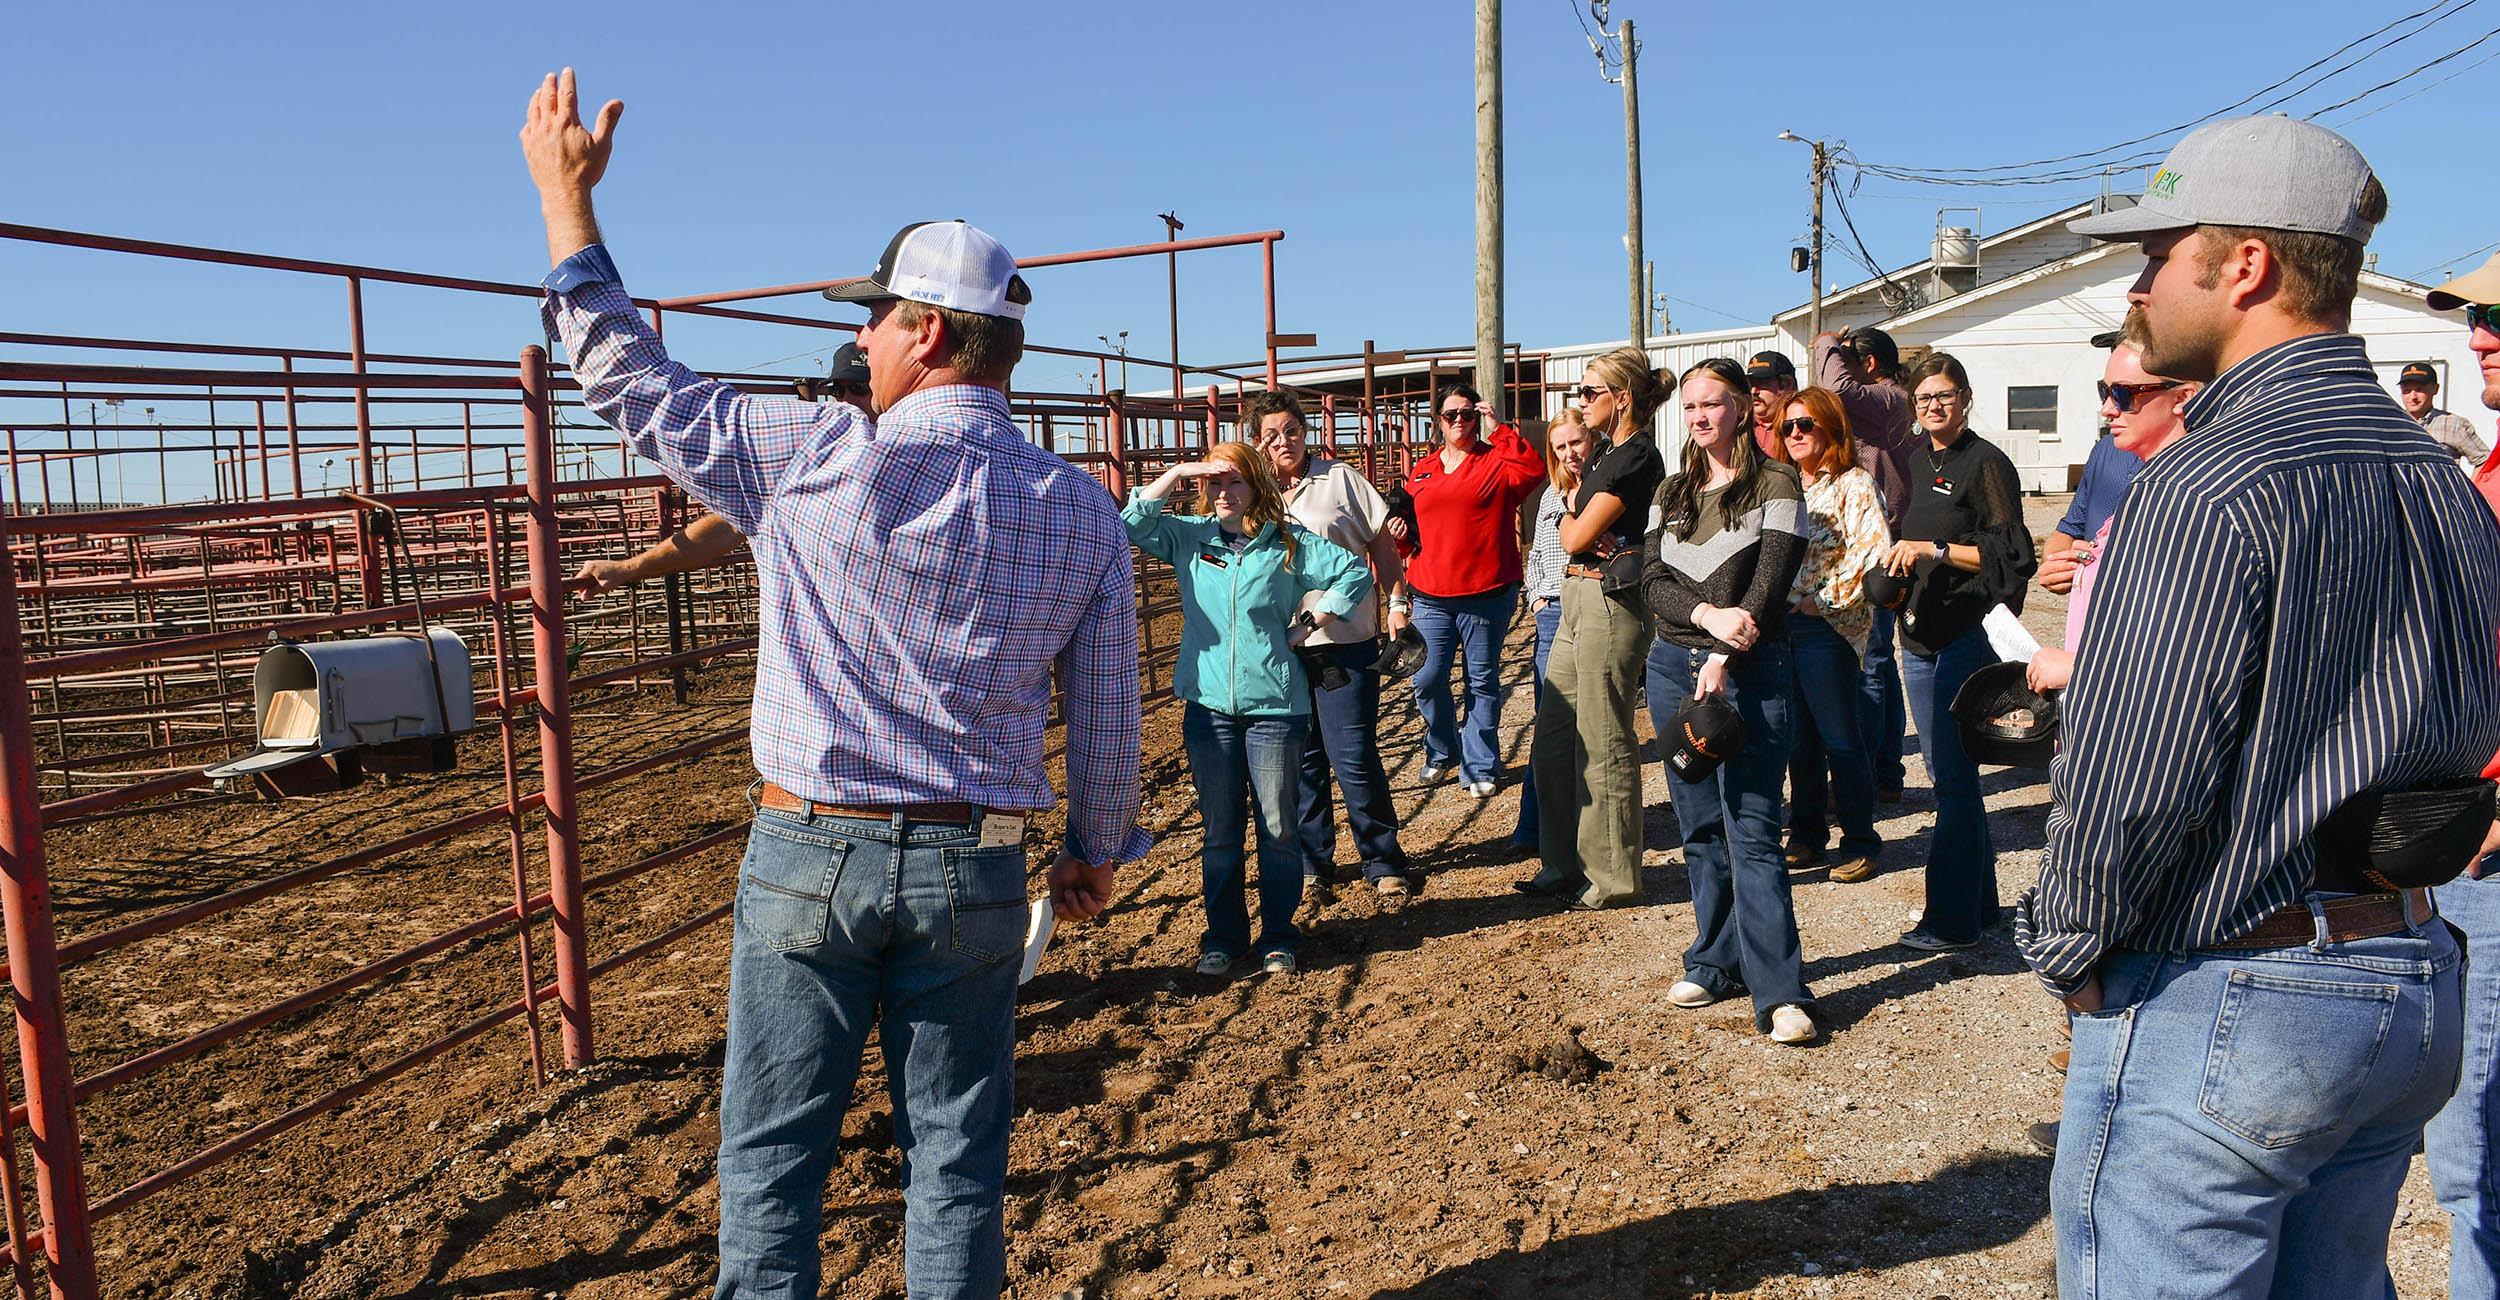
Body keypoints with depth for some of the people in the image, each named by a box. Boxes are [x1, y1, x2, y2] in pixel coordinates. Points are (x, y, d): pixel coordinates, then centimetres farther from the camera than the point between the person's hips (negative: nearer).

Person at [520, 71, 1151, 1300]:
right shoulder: (1082, 511, -2)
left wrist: (564, 192, 10)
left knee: (773, 1154, 13)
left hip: (810, 854, -2)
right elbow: (1105, 717, 3)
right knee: (956, 1154, 14)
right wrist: (1096, 849, 18)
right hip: (974, 870, 3)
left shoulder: (811, 458, -12)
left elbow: (632, 381, 0)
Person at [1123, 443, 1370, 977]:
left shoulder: (1290, 543, 0)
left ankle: (1278, 937, 19)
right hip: (1208, 706, 2)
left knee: (1279, 829, 4)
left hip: (1274, 706, -2)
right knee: (1219, 831, 10)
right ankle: (1224, 936, 22)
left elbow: (1355, 573, 2)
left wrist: (1308, 625, -2)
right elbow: (1133, 523, -3)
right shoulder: (1190, 538, 7)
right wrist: (1176, 473, -8)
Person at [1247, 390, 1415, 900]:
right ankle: (1313, 863, 22)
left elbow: (1383, 547, 5)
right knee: (1301, 758, 9)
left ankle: (1383, 859, 13)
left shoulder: (1340, 479, 3)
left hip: (1345, 640, -2)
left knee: (1354, 755, -3)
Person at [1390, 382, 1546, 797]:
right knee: (1427, 680, -1)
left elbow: (1534, 469, -19)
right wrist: (1401, 534, 1)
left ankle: (1479, 766, 13)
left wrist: (1499, 428, -16)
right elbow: (1411, 528, 23)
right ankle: (1441, 752, 24)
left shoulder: (1496, 461, 2)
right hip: (1431, 595, 3)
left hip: (1487, 594, -3)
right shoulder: (1422, 471, 14)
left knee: (1483, 681, 4)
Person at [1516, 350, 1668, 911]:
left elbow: (1574, 535, -14)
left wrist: (1574, 512, 7)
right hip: (1579, 601, 10)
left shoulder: (1636, 458, -13)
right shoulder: (1608, 453, 17)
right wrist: (1584, 527, -8)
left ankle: (1612, 878, 8)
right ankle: (1565, 865, 21)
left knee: (1603, 744, -2)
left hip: (1610, 602, -10)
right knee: (1553, 739, 11)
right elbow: (1571, 529, 13)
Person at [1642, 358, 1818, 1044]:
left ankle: (1780, 993, -5)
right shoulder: (1673, 491, 14)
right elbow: (1654, 579, 4)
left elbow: (1770, 583, -11)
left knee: (1752, 833, -9)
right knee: (1699, 828, 10)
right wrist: (1707, 614, -16)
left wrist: (1723, 660, -20)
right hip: (1673, 665, 5)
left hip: (1750, 671, -5)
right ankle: (1717, 963, 23)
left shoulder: (1776, 484, -1)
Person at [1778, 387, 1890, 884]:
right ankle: (1807, 835, 22)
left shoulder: (1854, 485, -5)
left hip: (1826, 628, -6)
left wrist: (1824, 600, -13)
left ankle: (1860, 842, 10)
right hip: (1779, 624, 6)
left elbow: (1874, 556, -14)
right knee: (1799, 737, 12)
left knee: (1839, 739, -2)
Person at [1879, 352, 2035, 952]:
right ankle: (1980, 901, 26)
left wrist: (1935, 549, -21)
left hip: (1966, 637, -8)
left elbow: (2012, 555, -16)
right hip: (1920, 635, 8)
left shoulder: (1986, 463, -9)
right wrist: (1897, 558, 8)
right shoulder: (1918, 462, 15)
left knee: (1954, 778, -5)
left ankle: (1952, 919, 2)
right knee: (1945, 775, 14)